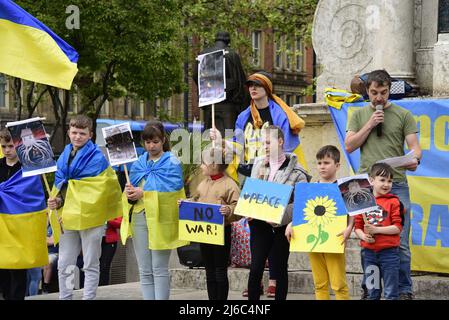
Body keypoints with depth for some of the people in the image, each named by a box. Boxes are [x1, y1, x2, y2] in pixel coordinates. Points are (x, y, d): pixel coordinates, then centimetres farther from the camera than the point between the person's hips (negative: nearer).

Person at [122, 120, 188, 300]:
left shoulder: (172, 163, -1)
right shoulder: (139, 164, 15)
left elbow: (169, 190, -12)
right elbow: (131, 187, 12)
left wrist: (142, 192, -15)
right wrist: (130, 193, -12)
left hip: (161, 219, -5)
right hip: (139, 217, 5)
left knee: (159, 269, -3)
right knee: (145, 271, 7)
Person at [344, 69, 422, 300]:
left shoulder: (403, 115, 8)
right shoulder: (359, 115, 14)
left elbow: (414, 146, 2)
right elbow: (349, 146, 6)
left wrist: (415, 159, -21)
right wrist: (369, 125, -3)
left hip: (396, 185, -2)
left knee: (399, 242, -4)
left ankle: (404, 291, 5)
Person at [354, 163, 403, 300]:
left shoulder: (394, 202, -4)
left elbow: (397, 227, -10)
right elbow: (357, 226, 7)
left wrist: (376, 229, -18)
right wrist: (364, 236, -13)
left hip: (389, 252, -3)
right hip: (369, 252, 3)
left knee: (391, 293, 2)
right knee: (372, 291, 14)